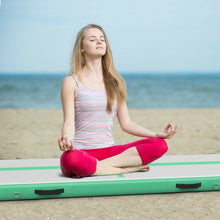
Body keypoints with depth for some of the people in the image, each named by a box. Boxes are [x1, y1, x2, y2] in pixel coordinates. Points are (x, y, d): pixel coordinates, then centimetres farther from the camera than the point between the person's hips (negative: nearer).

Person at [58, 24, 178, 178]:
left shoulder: (116, 82, 14)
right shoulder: (72, 82, 1)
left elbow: (126, 124, 13)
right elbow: (69, 123, -6)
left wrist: (158, 134, 0)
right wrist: (66, 140, -30)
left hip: (109, 150, 4)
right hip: (81, 151, -4)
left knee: (159, 145, -17)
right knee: (69, 159, -41)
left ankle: (101, 166, -19)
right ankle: (127, 168, -21)